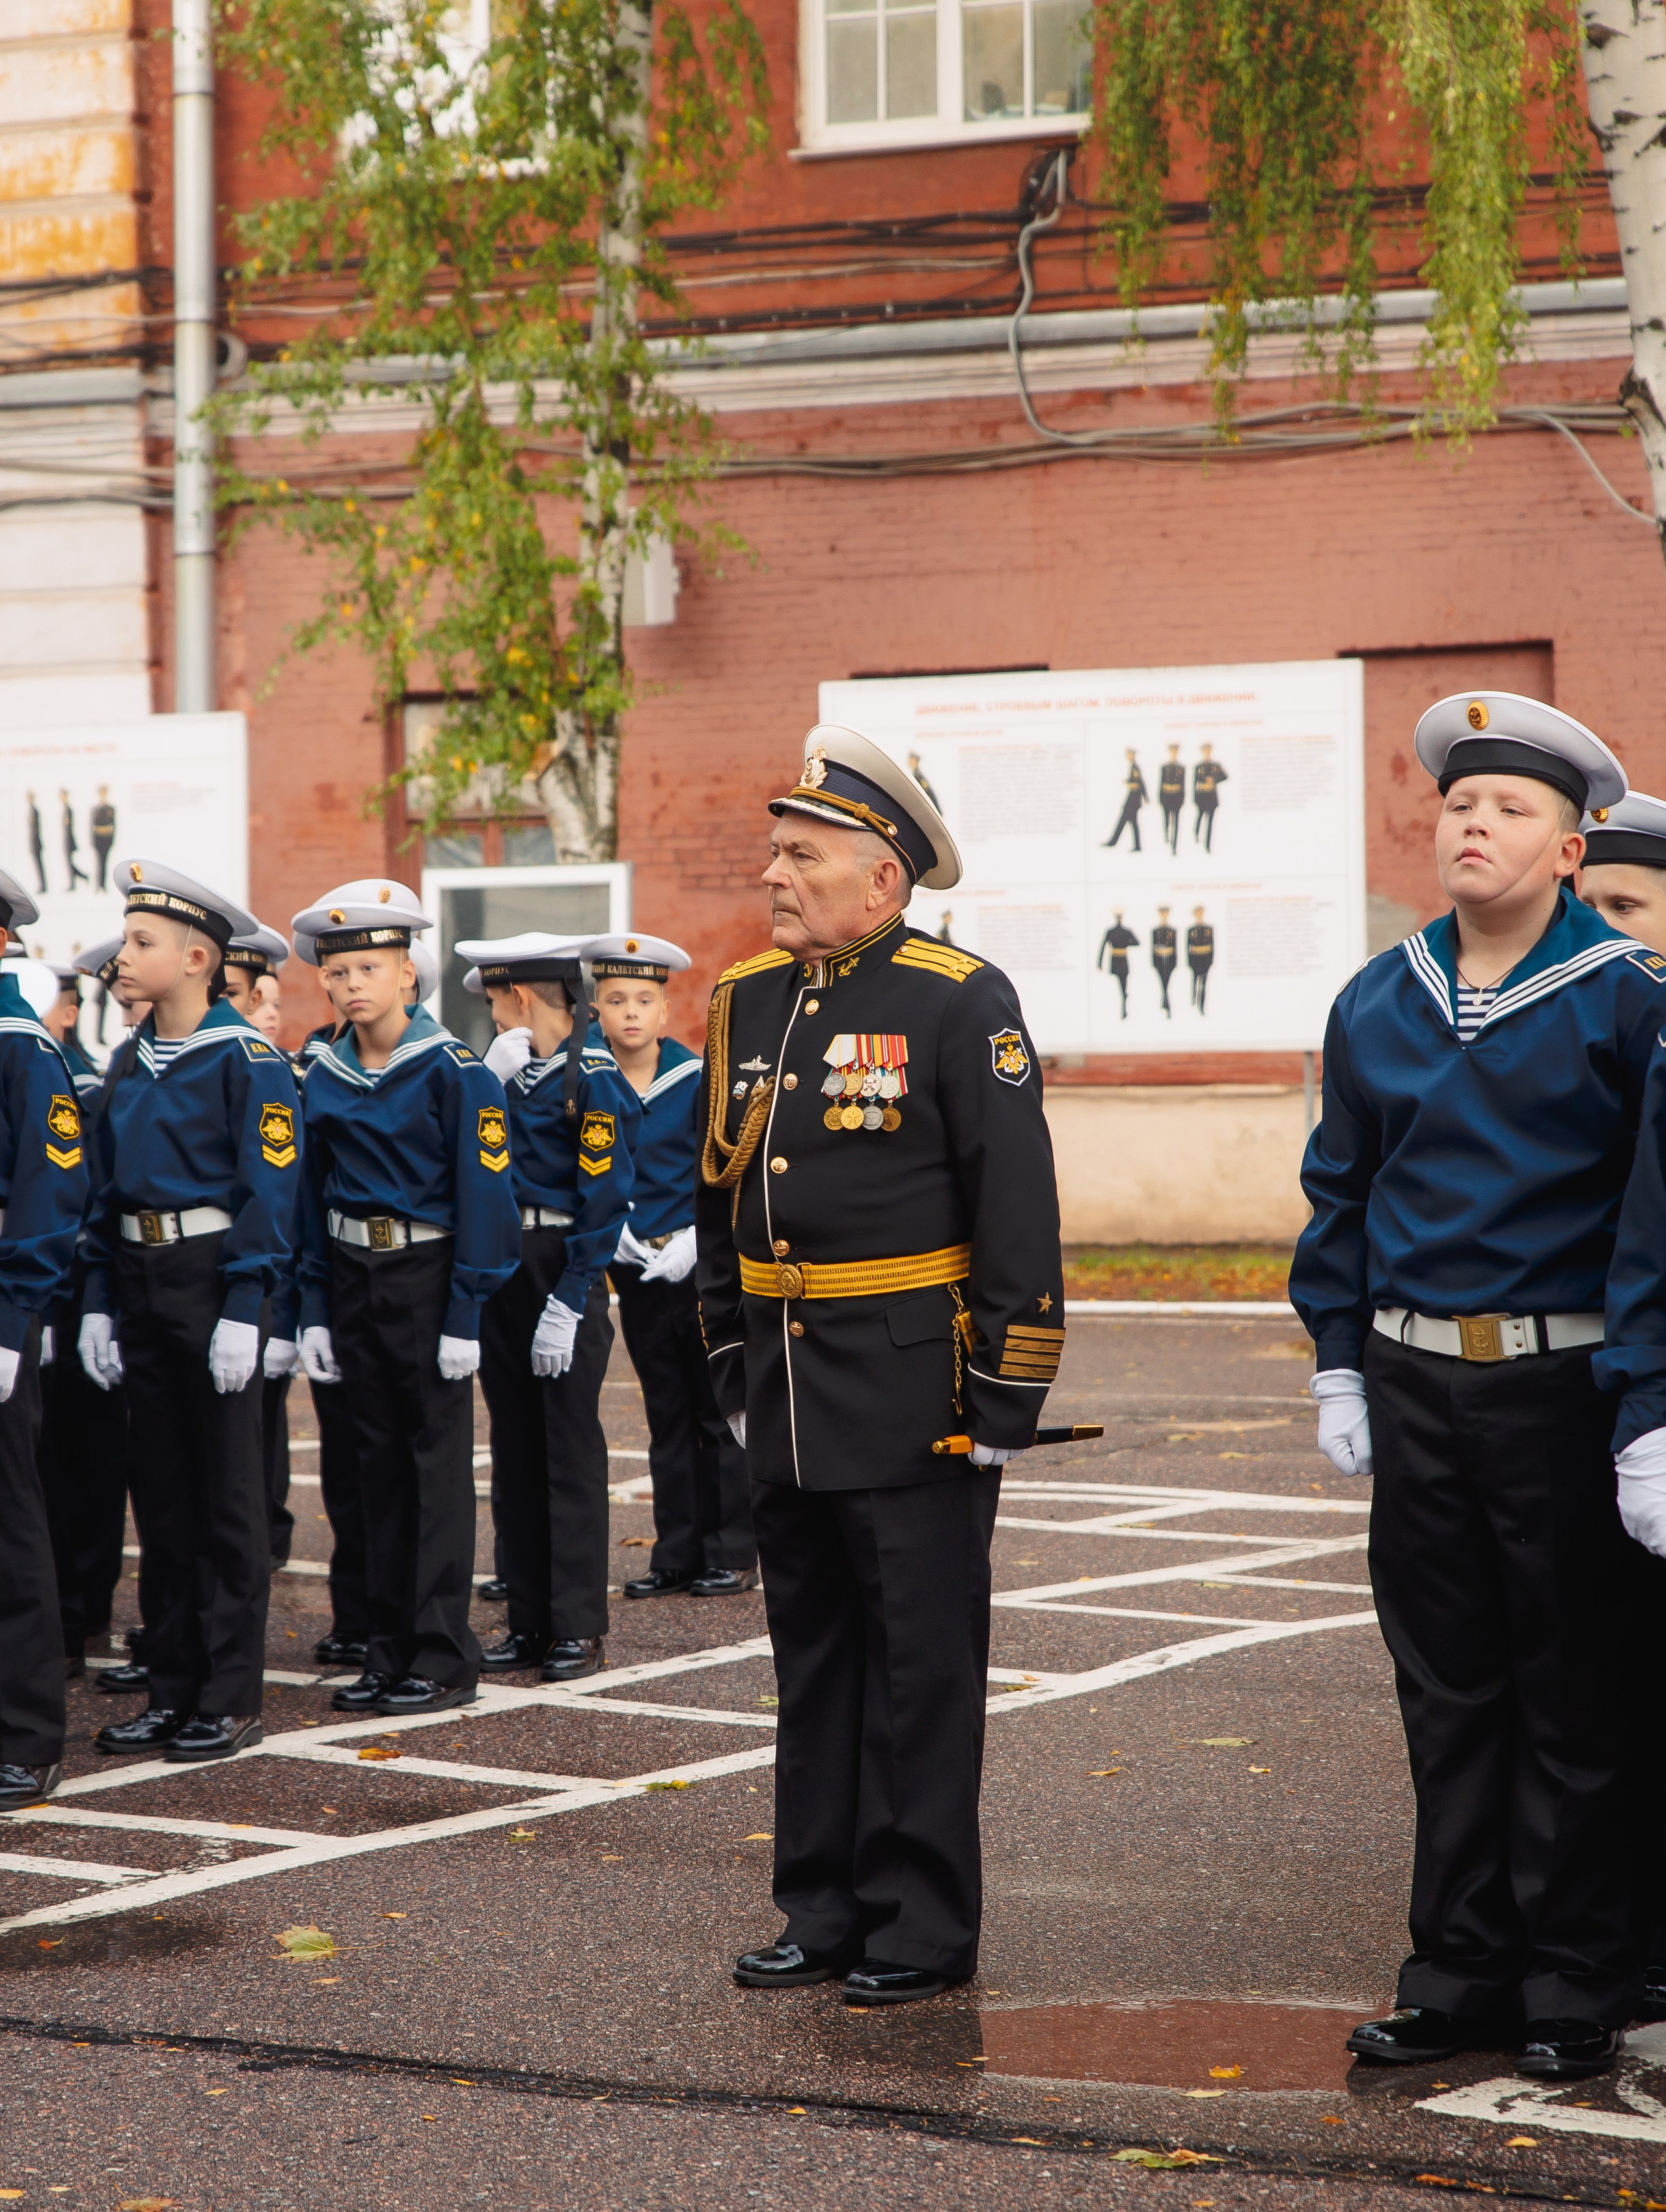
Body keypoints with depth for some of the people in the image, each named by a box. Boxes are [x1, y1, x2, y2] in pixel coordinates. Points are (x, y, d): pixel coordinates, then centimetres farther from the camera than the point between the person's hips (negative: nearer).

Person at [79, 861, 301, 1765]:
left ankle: (232, 1697, 5)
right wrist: (99, 1302, 9)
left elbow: (269, 1189, -13)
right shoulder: (132, 1062, 11)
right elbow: (107, 1187, 15)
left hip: (213, 1274, -7)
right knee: (160, 1487, 11)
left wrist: (243, 1310, -18)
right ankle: (173, 1687, 18)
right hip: (139, 1280, 7)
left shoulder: (245, 1060, -10)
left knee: (227, 1490, -1)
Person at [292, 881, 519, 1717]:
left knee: (439, 1461, -1)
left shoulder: (452, 1071, -10)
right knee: (378, 1464, 10)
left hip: (427, 1278, -5)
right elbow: (312, 1198, 10)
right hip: (352, 1280, 5)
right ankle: (389, 1651, 16)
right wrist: (314, 1311, 5)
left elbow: (482, 1193, -11)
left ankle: (443, 1657, 3)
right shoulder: (324, 1078, 6)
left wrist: (465, 1314, -15)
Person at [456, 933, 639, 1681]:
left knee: (571, 1450, -2)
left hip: (565, 1273, -8)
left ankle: (579, 1626, 3)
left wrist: (567, 1305, -17)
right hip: (502, 1272, 8)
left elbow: (605, 1199, -14)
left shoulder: (594, 1078, -11)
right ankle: (530, 1619, 15)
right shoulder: (513, 1073, 12)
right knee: (515, 1450, 9)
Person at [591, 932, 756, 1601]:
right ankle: (677, 1555, 15)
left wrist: (694, 1242, -17)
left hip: (703, 1265, -3)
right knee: (667, 1417, 10)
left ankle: (732, 1555, 7)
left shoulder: (699, 1081, -7)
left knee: (719, 1413, 1)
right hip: (636, 1269, 3)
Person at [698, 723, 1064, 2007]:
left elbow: (1019, 1213, -11)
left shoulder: (960, 1005, -10)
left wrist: (1005, 1405, -13)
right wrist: (734, 1375, 17)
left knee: (923, 1664, 1)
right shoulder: (747, 1002, 10)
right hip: (790, 1393, 7)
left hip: (916, 1395, -7)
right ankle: (826, 1913, 21)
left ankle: (924, 1927, 9)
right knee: (813, 1659, 13)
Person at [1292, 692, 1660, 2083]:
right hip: (1417, 1385, 4)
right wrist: (1339, 1369, 10)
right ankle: (1462, 1977, 18)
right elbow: (1341, 1195, 15)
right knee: (1447, 1692, 10)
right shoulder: (1379, 1006, 8)